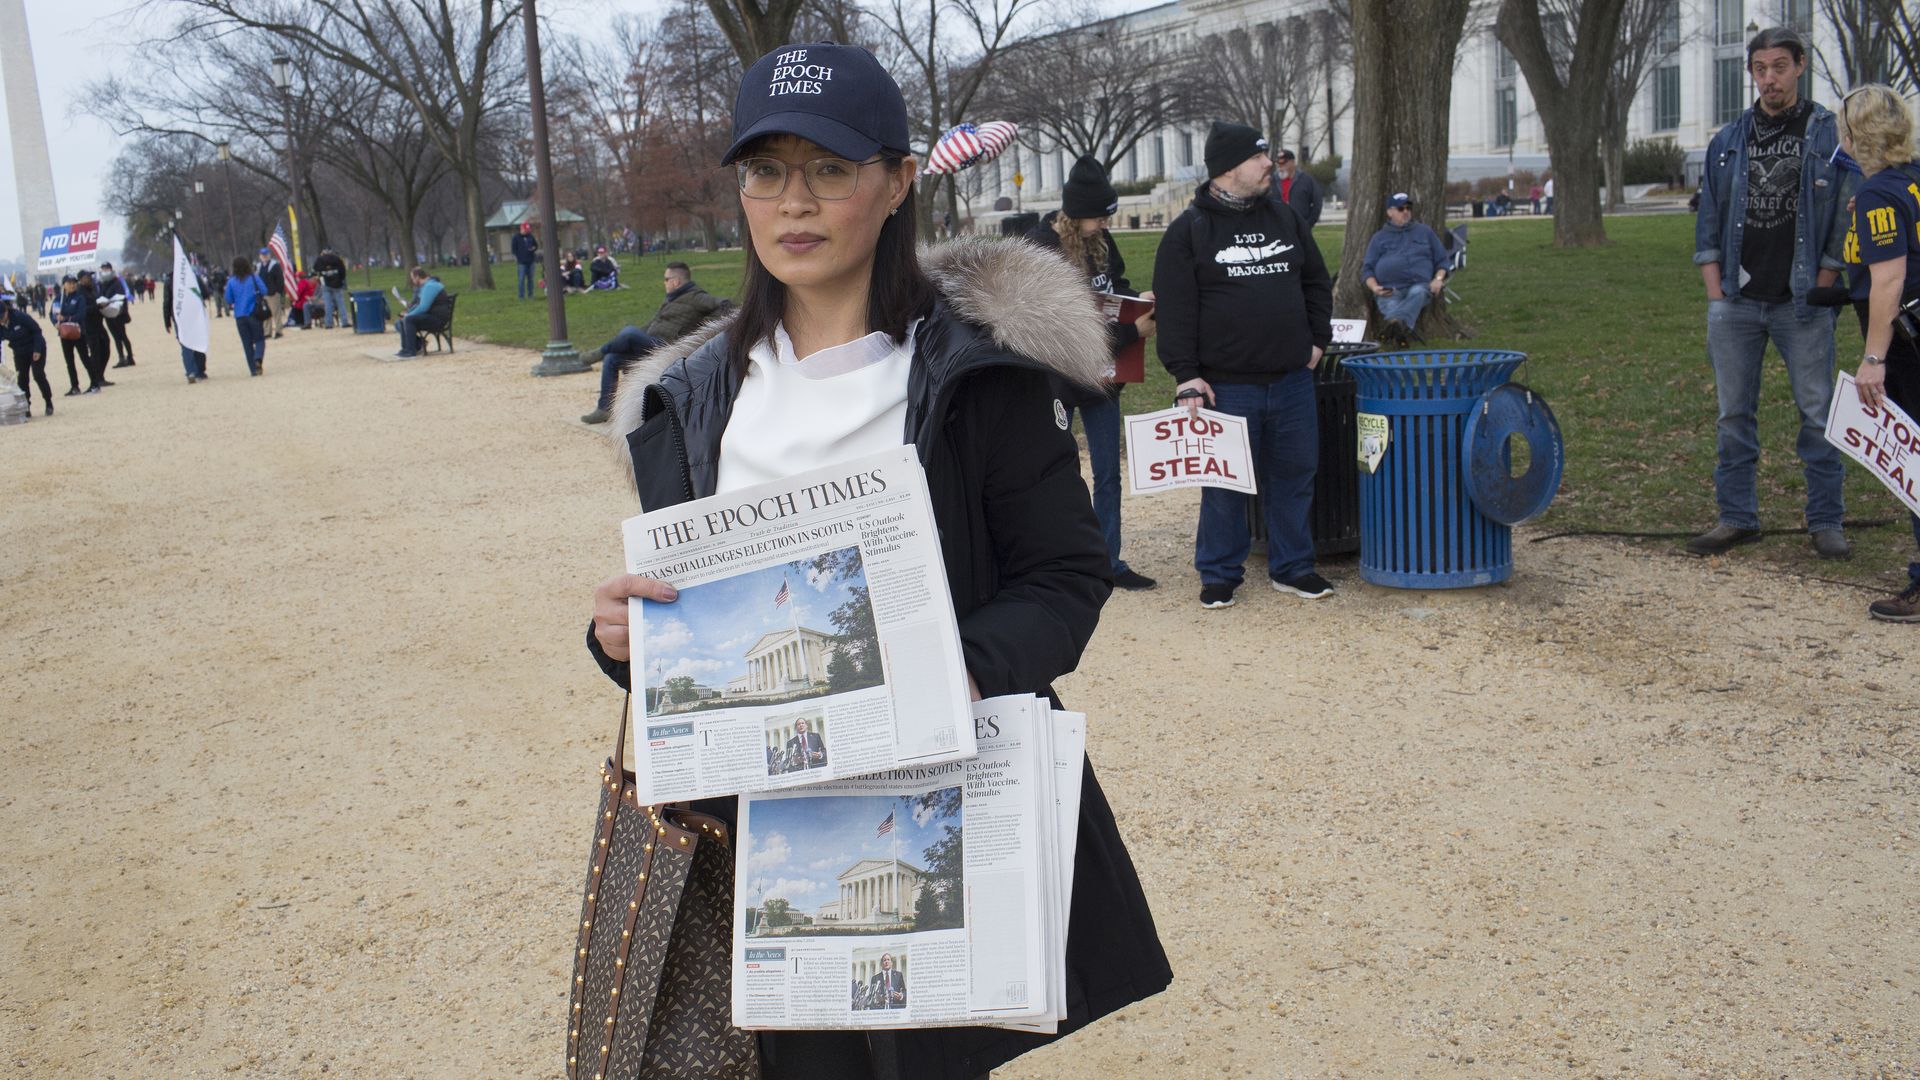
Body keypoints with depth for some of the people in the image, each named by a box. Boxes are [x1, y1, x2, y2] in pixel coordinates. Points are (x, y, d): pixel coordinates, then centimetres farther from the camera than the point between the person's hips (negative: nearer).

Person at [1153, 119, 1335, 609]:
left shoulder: (1284, 217, 11)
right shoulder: (1189, 230, -4)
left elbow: (1317, 282, 20)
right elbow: (1175, 309, -7)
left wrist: (1318, 341, 11)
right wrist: (1187, 375, -13)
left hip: (1292, 379, 5)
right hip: (1227, 384, -5)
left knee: (1295, 473, 10)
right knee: (1225, 482, 3)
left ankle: (1292, 567, 24)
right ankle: (1219, 574, 17)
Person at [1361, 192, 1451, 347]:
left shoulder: (1425, 231, 25)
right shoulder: (1379, 238, 23)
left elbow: (1441, 260, 24)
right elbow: (1367, 268, 17)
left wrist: (1438, 279, 2)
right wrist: (1374, 287, -4)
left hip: (1419, 286, -1)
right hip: (1389, 291, 1)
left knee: (1417, 293, -38)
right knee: (1391, 306, -34)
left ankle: (1393, 323, -60)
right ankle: (1401, 329, -61)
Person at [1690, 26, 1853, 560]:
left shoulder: (1830, 136, 1)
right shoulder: (1728, 142, 10)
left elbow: (1843, 223, 1)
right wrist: (1716, 295, 3)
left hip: (1802, 303, -3)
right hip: (1736, 303, 3)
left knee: (1819, 414, 1)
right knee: (1734, 414, 7)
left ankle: (1826, 521, 11)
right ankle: (1737, 518, 16)